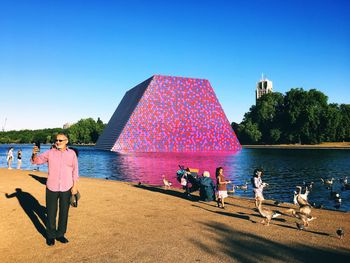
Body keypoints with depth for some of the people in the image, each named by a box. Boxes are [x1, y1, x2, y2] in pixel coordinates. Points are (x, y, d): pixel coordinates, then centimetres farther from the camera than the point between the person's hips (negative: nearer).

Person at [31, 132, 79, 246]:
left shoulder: (72, 153, -1)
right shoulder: (50, 153, -2)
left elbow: (75, 170, 3)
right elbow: (36, 160, -6)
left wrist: (75, 185, -2)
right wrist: (34, 154, -29)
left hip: (66, 188, 1)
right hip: (52, 188, -1)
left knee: (64, 212, 11)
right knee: (51, 213, 7)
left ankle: (60, 234, 27)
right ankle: (50, 235, 23)